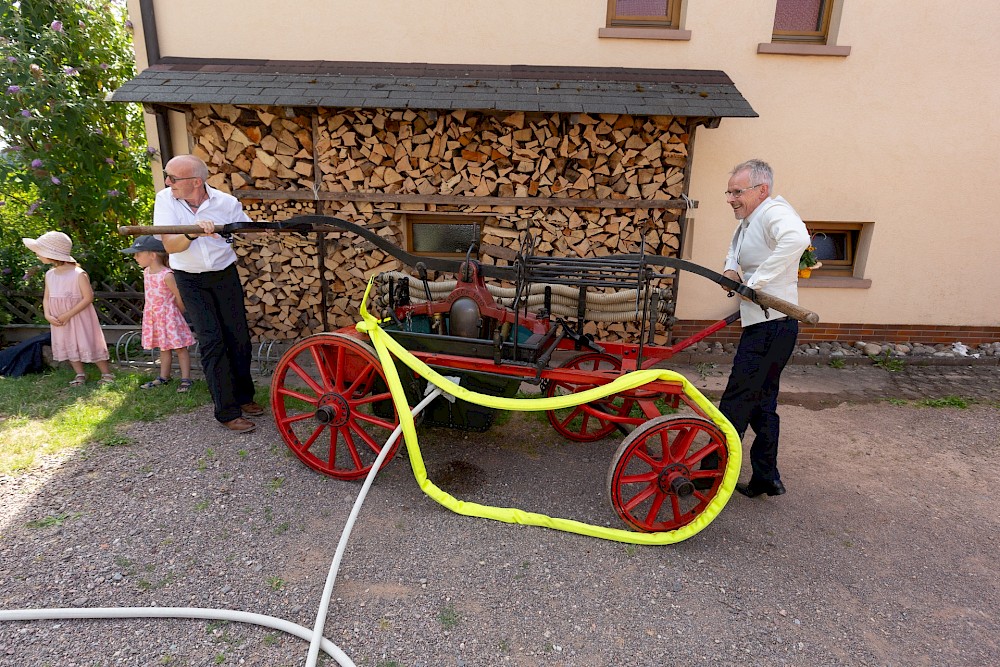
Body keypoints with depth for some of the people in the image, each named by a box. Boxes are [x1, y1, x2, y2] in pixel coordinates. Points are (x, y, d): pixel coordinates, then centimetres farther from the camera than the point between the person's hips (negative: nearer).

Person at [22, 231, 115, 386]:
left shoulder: (79, 274, -18)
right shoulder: (49, 274, 4)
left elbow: (88, 298, -20)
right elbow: (46, 298, 8)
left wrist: (68, 315, -21)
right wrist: (48, 315, -9)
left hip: (79, 318, -7)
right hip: (59, 321, 7)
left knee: (89, 345, -2)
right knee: (69, 346, 13)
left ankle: (107, 375, 10)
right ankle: (80, 375, 26)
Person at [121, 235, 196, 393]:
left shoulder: (166, 275, -21)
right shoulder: (146, 272, 4)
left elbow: (179, 298, -15)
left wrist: (178, 315, -3)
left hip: (169, 316, -8)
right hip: (153, 316, 8)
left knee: (180, 347, 0)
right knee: (164, 348, 17)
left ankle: (186, 379, 3)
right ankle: (163, 378, 26)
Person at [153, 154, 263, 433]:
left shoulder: (226, 202, -9)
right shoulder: (165, 199, -11)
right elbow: (170, 245, -22)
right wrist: (192, 233, -42)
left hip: (226, 275, 2)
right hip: (191, 281, -1)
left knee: (239, 337, 3)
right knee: (212, 342, -8)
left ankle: (243, 396, 23)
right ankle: (227, 411, -3)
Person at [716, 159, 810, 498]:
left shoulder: (774, 211, -16)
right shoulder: (747, 222, 14)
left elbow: (797, 239, -38)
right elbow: (736, 249, 33)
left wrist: (756, 281, -31)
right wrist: (730, 268, 10)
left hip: (772, 326, -11)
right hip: (762, 325, 11)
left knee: (737, 400, -5)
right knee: (762, 403, 16)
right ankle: (766, 479, 28)